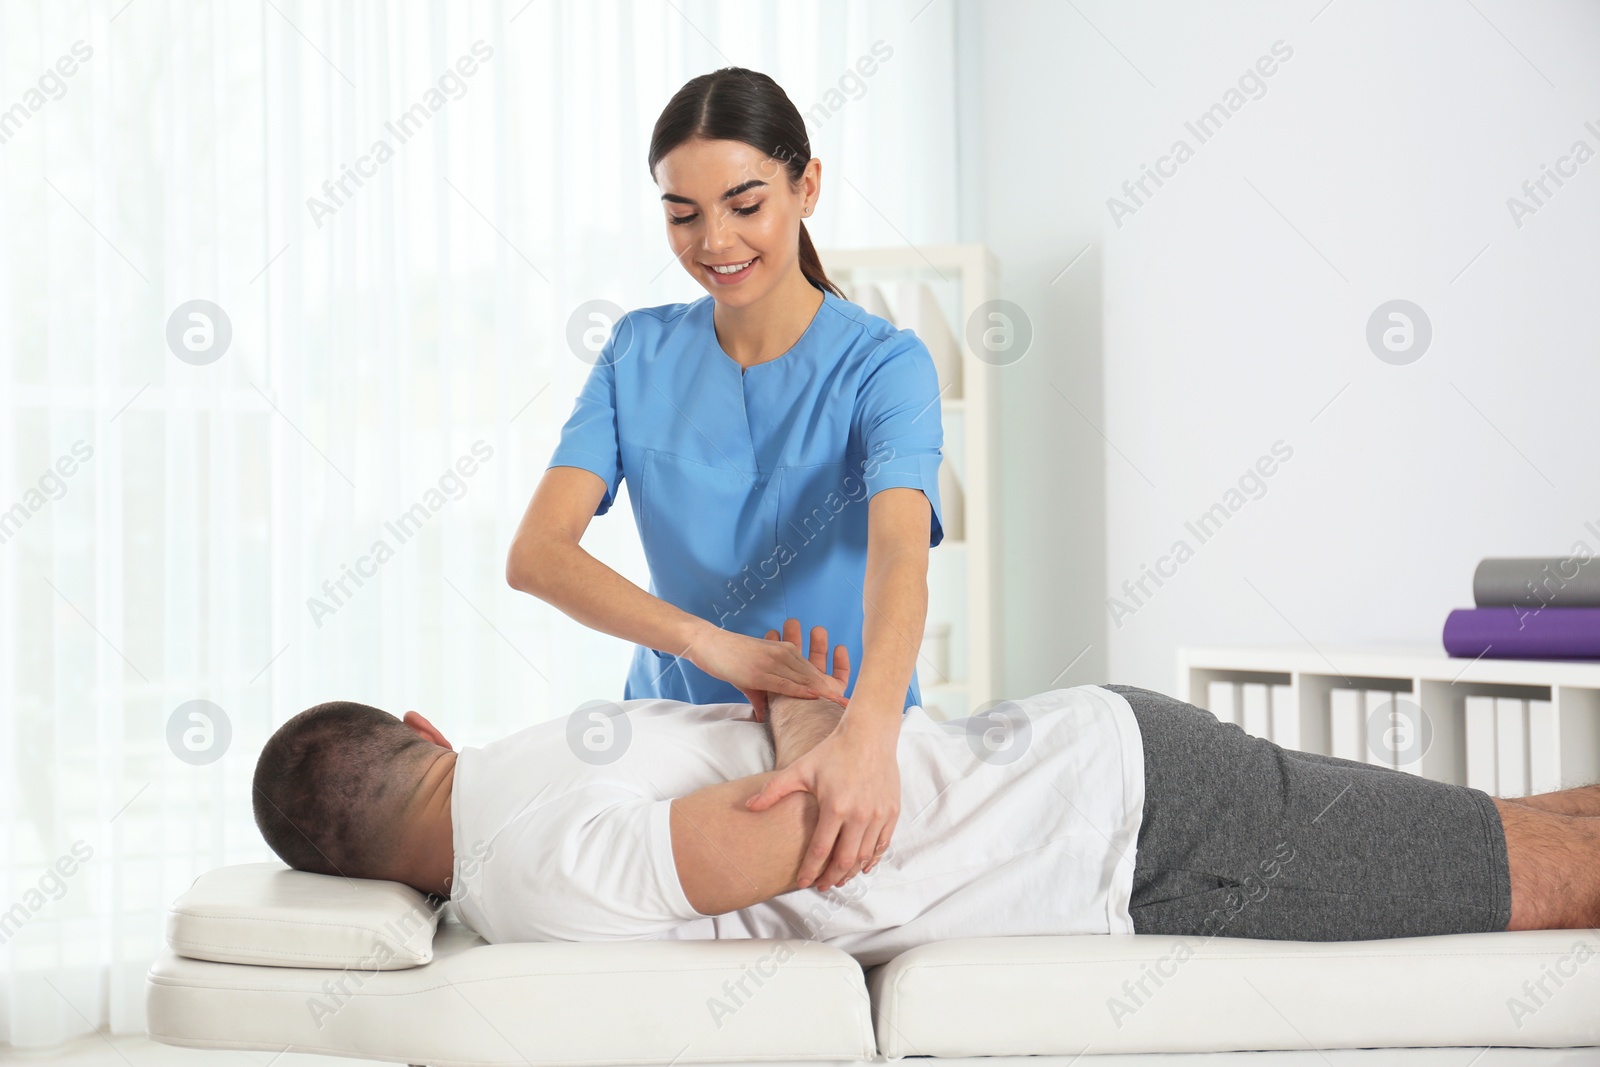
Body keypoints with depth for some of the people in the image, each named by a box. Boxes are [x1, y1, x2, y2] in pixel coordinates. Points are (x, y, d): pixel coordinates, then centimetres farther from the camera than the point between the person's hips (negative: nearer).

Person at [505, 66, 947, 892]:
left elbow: (898, 557, -26)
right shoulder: (639, 353, 3)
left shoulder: (882, 365, -8)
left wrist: (866, 735, -46)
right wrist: (710, 641, -26)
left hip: (842, 755, -3)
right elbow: (536, 553, -9)